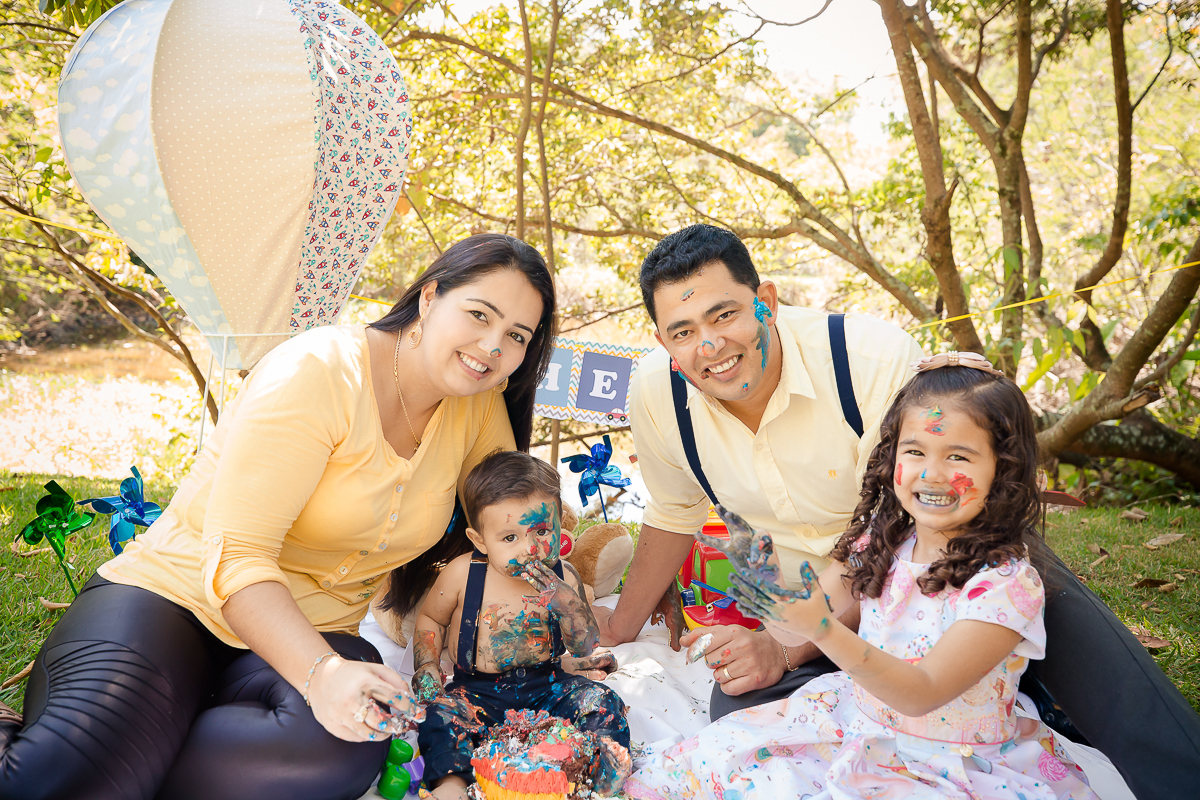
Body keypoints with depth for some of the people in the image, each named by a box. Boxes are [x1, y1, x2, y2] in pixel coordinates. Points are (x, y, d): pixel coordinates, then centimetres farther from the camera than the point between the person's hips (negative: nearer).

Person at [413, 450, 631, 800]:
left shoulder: (563, 578, -7)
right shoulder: (462, 574, -11)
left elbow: (586, 649, -6)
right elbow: (430, 619, 9)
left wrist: (567, 601, -24)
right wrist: (427, 667, -8)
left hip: (546, 687, 1)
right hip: (478, 692, -1)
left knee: (602, 702, -20)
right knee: (442, 712, -28)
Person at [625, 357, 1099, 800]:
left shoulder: (1006, 584, -20)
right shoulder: (881, 539, -3)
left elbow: (922, 694, -25)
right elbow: (795, 632, -4)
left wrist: (825, 630, -38)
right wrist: (770, 588, -26)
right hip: (855, 719, 5)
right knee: (714, 760, -6)